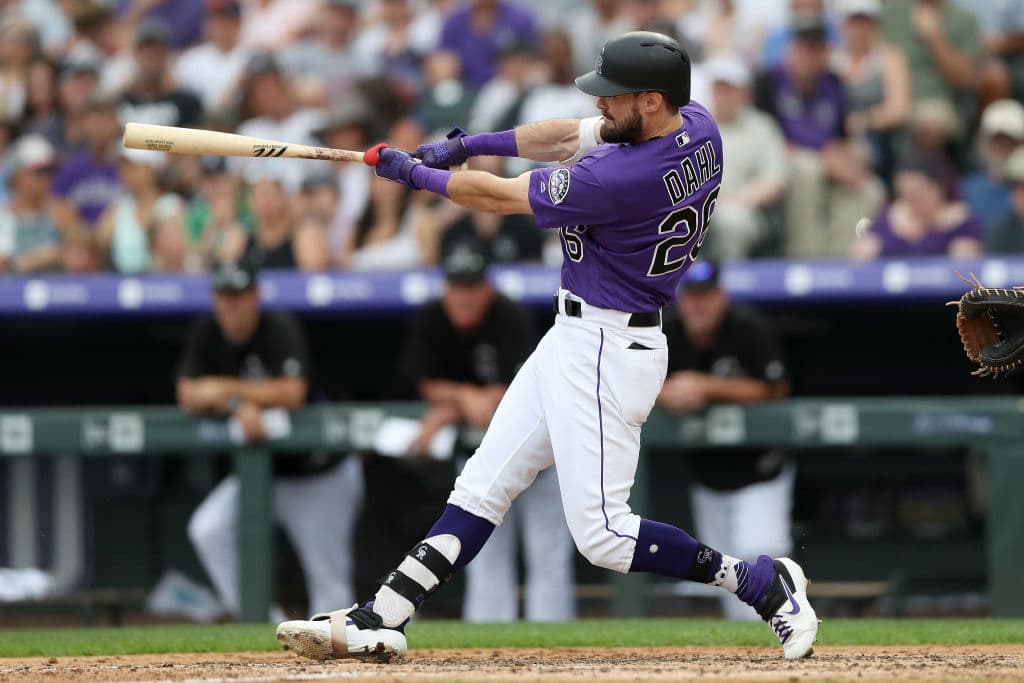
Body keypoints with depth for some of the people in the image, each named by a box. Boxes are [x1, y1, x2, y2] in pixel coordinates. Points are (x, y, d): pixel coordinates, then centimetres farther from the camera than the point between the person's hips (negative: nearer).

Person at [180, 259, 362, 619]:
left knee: (330, 585, -3)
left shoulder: (281, 329, -17)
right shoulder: (207, 333, -2)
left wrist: (226, 389, -24)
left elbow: (292, 393, -29)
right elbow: (188, 395, -9)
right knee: (208, 529, -19)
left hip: (319, 476, -5)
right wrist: (239, 406, -26)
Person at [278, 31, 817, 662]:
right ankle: (379, 622, 10)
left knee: (601, 531, -8)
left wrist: (415, 173, 0)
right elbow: (572, 136, 11)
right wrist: (469, 146, 4)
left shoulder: (623, 179, -28)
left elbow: (499, 197, -15)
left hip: (605, 350, -10)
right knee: (485, 485, 9)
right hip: (578, 335, 10)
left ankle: (766, 584, 1)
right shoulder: (697, 125, -1)